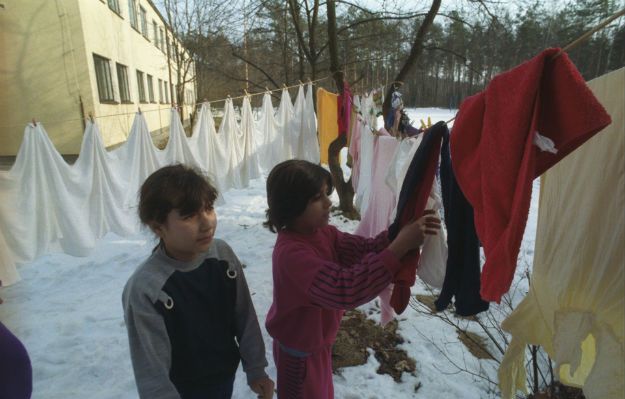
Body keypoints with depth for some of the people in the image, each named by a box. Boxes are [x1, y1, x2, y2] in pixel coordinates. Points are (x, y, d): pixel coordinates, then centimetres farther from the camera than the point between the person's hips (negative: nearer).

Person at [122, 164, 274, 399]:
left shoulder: (223, 254, -15)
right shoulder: (144, 289, -28)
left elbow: (246, 318, -5)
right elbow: (152, 370, -19)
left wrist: (255, 369, 1)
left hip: (227, 376, 4)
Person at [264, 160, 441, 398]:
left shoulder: (322, 232, -7)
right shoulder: (291, 252, -36)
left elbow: (364, 249, -12)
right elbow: (346, 289, -43)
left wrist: (400, 232, -31)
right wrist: (400, 246, -44)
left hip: (316, 342, 7)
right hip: (300, 350, -7)